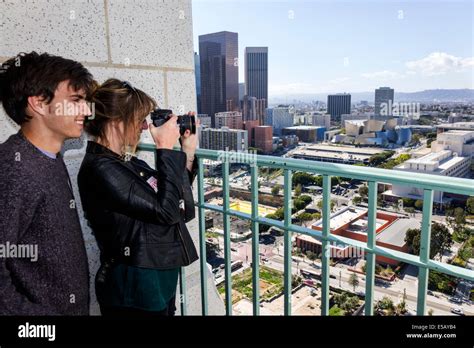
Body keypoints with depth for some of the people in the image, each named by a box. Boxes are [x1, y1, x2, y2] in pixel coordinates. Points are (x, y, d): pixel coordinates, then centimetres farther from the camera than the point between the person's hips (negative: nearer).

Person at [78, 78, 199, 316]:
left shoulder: (126, 162, 4)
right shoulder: (99, 169, -21)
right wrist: (166, 149, -19)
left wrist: (188, 151, 2)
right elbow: (165, 210, -25)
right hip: (135, 289, -8)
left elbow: (179, 207, 9)